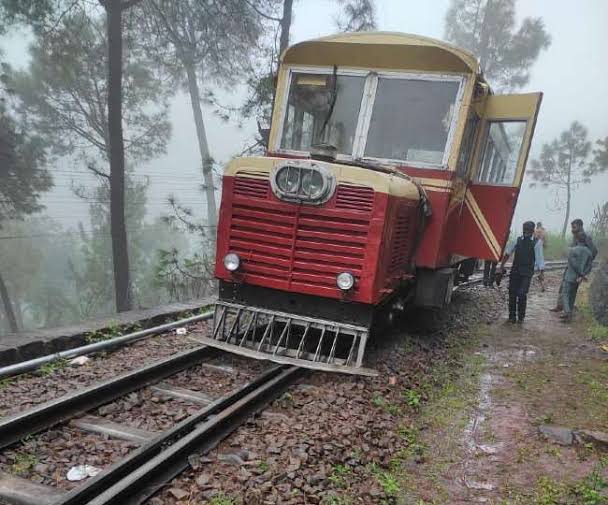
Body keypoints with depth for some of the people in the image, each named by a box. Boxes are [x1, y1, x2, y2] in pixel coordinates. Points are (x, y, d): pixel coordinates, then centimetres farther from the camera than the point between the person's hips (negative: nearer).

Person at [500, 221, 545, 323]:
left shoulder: (536, 243, -2)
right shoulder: (518, 240, 6)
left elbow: (539, 258, -4)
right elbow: (508, 252, 13)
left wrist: (541, 272, -9)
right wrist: (502, 265, 10)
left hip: (527, 273, -3)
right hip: (515, 270, 3)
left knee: (522, 294, -11)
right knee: (512, 293, 4)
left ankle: (521, 316, 8)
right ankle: (512, 316, 17)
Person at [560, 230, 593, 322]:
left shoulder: (572, 250, -16)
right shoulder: (588, 251, 2)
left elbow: (574, 264, -17)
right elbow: (589, 266, -2)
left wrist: (582, 274, -9)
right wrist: (582, 276, -9)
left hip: (570, 277, -6)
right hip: (579, 277, 6)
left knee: (565, 295, -3)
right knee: (572, 296, 16)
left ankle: (568, 313, -17)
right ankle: (568, 313, 23)